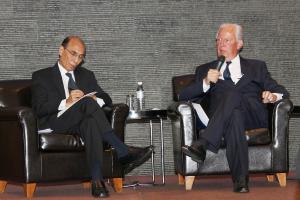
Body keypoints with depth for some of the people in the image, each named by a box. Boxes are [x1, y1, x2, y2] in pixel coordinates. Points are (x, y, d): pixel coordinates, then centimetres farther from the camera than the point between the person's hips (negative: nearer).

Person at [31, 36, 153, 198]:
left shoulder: (86, 75, 27)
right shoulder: (41, 76, 13)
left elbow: (107, 99, 19)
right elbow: (39, 109, -2)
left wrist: (96, 100, -6)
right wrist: (66, 102, -18)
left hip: (84, 122, 3)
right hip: (56, 123, -3)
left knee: (91, 122, -38)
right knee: (87, 102, -33)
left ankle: (97, 180, -53)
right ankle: (123, 154, -41)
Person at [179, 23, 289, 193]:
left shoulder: (256, 67, 28)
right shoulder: (205, 70, 28)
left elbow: (282, 92, 19)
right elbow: (184, 96, 12)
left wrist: (274, 96, -7)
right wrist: (205, 82, -7)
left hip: (254, 115, 0)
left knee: (232, 94, -34)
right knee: (234, 116, -39)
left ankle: (203, 145, -47)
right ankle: (241, 179, -48)